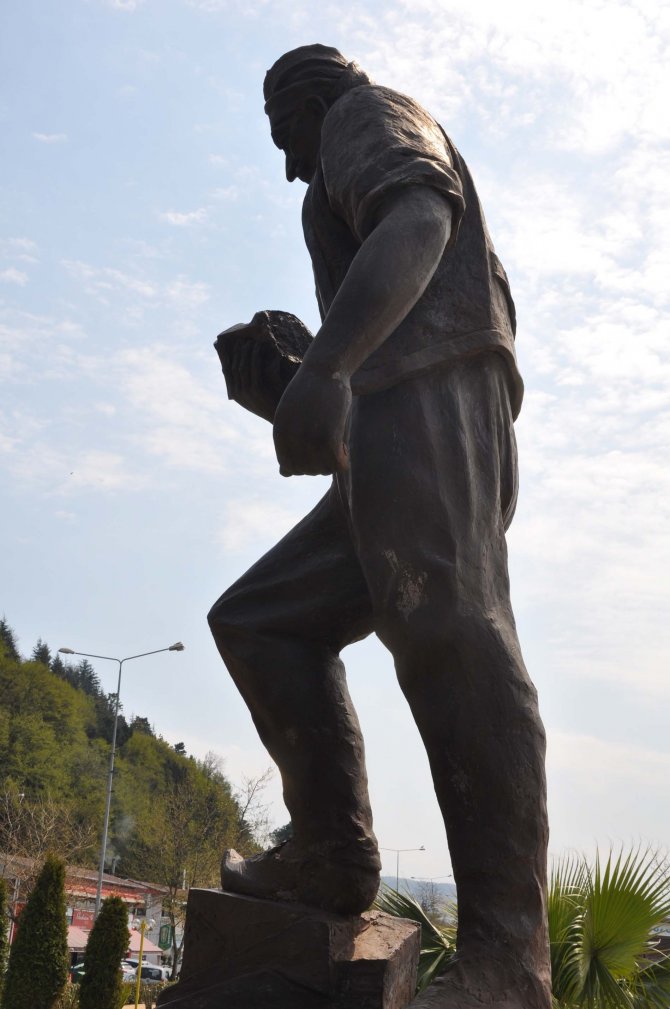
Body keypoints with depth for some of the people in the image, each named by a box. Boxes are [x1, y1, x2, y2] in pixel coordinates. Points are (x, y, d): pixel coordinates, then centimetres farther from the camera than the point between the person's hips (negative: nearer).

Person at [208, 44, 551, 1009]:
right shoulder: (360, 184, 40)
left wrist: (326, 363, -28)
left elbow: (419, 214, -11)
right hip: (406, 436, 10)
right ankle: (336, 855, -1)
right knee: (260, 620, 8)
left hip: (427, 399, -10)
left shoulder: (368, 112, 13)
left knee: (445, 632, -24)